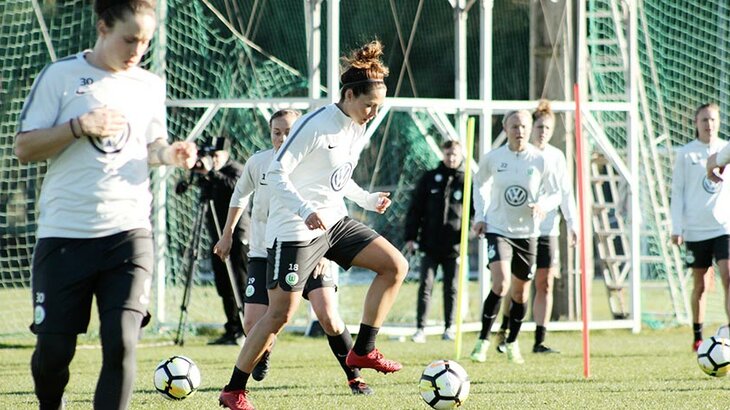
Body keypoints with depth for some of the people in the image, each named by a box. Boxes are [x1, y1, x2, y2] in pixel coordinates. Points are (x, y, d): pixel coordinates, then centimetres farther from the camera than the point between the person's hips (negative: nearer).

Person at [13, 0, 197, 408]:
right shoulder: (61, 76, -1)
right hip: (64, 233, -2)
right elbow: (24, 148, -2)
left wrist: (169, 153, 0)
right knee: (54, 346, 3)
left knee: (121, 341, -13)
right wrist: (80, 126, -15)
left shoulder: (151, 85, 11)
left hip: (129, 231, 2)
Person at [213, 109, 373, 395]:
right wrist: (227, 234, 22)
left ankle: (354, 376, 0)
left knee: (328, 316, -19)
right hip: (264, 253, 2)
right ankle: (263, 356, 31)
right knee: (253, 326, -7)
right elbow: (240, 196, 17)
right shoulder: (258, 162, -3)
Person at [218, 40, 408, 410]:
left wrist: (367, 199, 8)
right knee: (280, 314, -9)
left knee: (395, 265, -2)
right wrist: (306, 211, -31)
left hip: (334, 223, 8)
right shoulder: (315, 126, -18)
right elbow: (276, 174, -20)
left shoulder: (358, 130, 8)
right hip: (295, 229, -8)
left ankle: (363, 351, 3)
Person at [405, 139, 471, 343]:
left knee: (451, 288, 6)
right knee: (425, 286, -3)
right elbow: (415, 209, 6)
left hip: (453, 246, 0)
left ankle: (449, 328, 15)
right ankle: (420, 328, -1)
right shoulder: (430, 178, 5)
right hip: (430, 244, 0)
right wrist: (410, 237, 1)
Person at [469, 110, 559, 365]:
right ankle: (483, 340, -9)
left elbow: (555, 194, 4)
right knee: (501, 284, -22)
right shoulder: (492, 158, -5)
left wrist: (543, 205, -17)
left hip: (527, 232, 2)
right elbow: (479, 184, 15)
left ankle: (512, 343, 31)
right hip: (498, 229, -2)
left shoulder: (540, 160, -5)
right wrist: (480, 215, 4)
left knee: (520, 293, 11)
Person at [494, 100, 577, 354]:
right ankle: (504, 331, 12)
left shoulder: (556, 157, 9)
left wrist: (572, 224, 1)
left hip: (547, 228, 3)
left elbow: (565, 193, 10)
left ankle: (540, 341, 2)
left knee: (545, 285, 0)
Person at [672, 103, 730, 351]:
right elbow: (677, 191, 3)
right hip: (696, 229, 0)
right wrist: (677, 228, -2)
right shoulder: (686, 154, 2)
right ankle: (698, 337, 21)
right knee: (700, 285, 7)